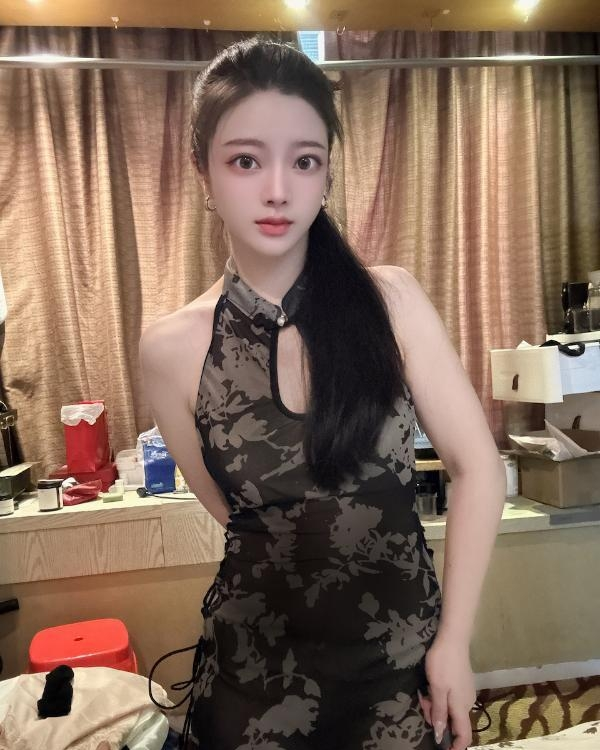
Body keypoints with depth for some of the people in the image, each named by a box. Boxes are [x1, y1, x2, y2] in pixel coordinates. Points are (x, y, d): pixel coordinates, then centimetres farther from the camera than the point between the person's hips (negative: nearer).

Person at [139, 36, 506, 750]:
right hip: (258, 662, 0)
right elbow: (229, 508, -1)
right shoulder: (173, 347, -13)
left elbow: (476, 466, -9)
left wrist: (454, 639, -8)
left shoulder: (391, 299, -13)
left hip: (406, 646, 1)